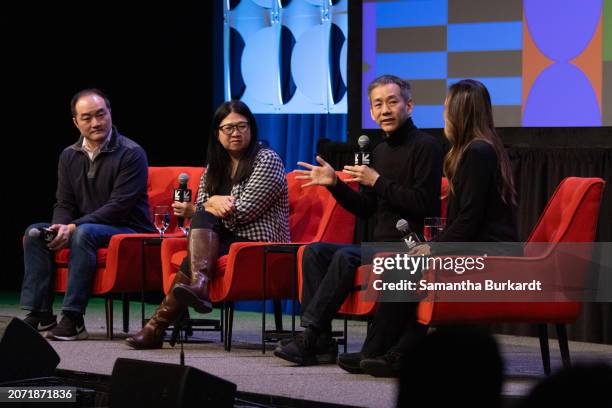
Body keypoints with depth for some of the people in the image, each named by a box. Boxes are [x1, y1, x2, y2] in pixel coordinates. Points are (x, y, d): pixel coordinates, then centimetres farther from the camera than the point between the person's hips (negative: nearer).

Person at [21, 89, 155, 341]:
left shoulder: (131, 154, -10)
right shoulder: (69, 156, 11)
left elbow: (119, 206, -18)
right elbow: (64, 204, 9)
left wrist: (74, 227, -24)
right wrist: (60, 228, -16)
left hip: (129, 230, -7)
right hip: (82, 229, 7)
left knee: (84, 233, -35)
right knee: (34, 233, -13)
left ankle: (73, 319, -37)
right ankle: (39, 315, -18)